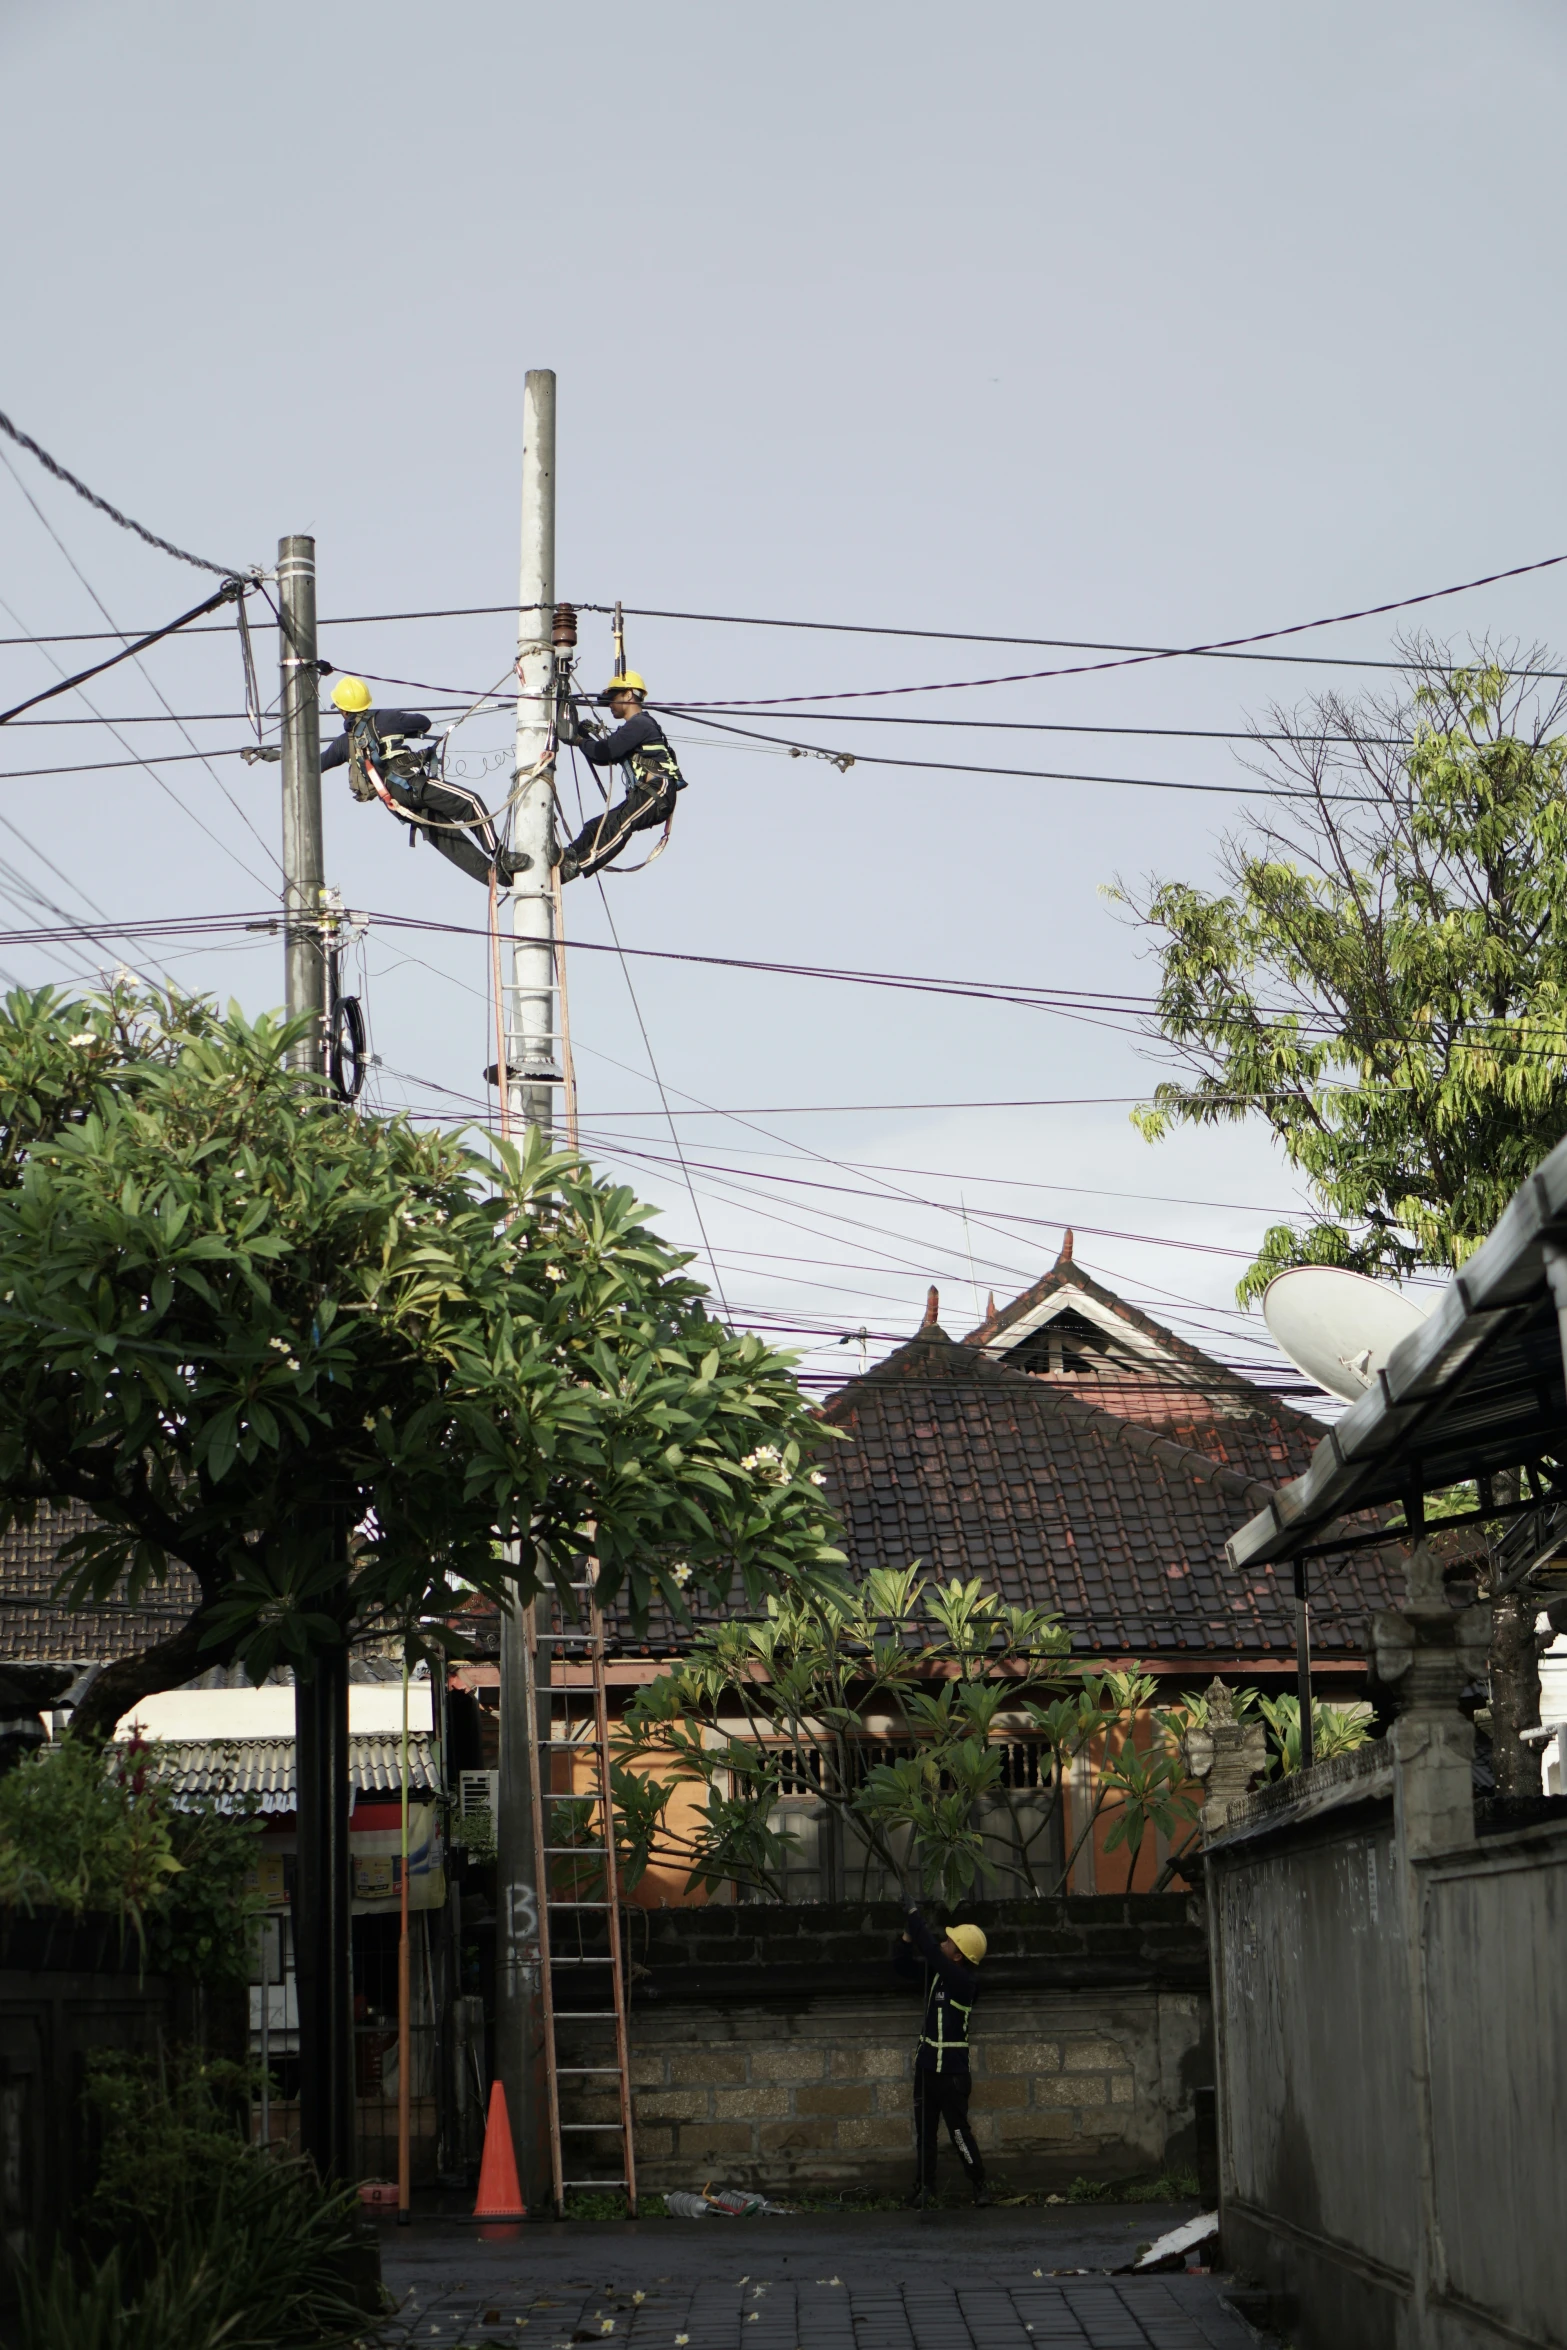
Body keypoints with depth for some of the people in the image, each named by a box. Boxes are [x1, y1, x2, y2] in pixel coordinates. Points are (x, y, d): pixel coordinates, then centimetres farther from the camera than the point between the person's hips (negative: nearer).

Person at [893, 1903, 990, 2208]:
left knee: (959, 2130, -2)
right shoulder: (936, 1972, 3)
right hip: (927, 2065, 8)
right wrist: (908, 1934, -4)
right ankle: (926, 2186, 20)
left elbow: (931, 1952, -30)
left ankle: (979, 2185, 10)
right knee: (924, 2131, 12)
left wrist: (913, 1916, -23)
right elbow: (903, 1965, 13)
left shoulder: (964, 1980, -19)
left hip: (951, 2071, -8)